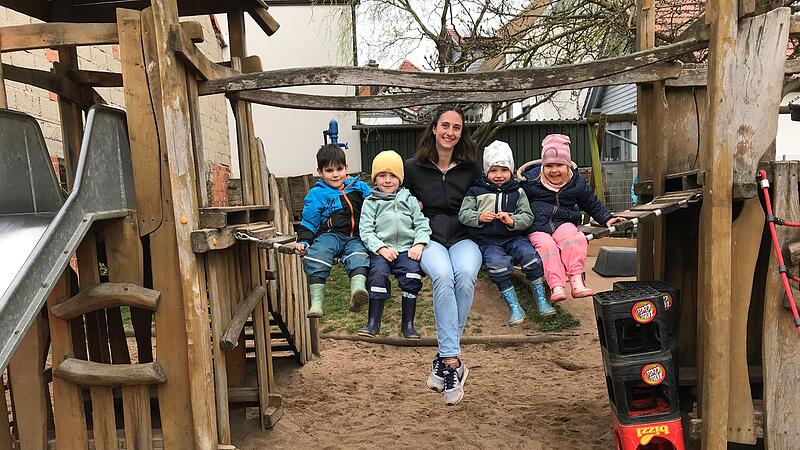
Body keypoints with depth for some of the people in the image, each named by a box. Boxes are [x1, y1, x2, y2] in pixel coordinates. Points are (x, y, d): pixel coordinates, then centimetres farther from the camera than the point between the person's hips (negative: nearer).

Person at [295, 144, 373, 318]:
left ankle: (358, 290, -57)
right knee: (317, 253, -33)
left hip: (355, 238, 1)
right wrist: (303, 242, -5)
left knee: (359, 256, -32)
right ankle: (316, 302, -35)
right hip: (330, 235, -1)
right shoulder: (316, 194, 10)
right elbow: (308, 223, 11)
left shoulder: (360, 187, 18)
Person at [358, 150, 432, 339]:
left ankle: (408, 324, -11)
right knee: (378, 272, -28)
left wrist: (419, 244, -7)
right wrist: (382, 248, -13)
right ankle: (373, 323, -18)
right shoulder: (370, 202, 12)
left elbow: (422, 224, 11)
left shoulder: (409, 200, 17)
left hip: (406, 249, 1)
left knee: (412, 273, -23)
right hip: (380, 250, -1)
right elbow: (366, 231, 1)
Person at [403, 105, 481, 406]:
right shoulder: (413, 167, 9)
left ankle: (444, 360, -23)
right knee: (443, 276, -36)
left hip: (463, 237, 1)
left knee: (465, 274, -34)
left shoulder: (470, 168, 12)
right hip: (430, 238, -1)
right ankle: (453, 362, -32)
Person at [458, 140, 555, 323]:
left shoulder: (517, 192, 9)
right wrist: (479, 217, -16)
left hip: (513, 237, 1)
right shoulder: (476, 191, 7)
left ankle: (541, 299, -12)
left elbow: (528, 217, 3)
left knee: (529, 253, -27)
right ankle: (514, 306, -21)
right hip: (487, 241, -1)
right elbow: (463, 214, 2)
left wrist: (512, 221, -16)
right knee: (497, 262, -30)